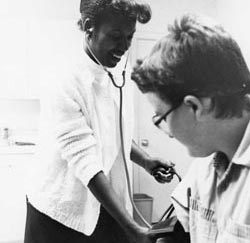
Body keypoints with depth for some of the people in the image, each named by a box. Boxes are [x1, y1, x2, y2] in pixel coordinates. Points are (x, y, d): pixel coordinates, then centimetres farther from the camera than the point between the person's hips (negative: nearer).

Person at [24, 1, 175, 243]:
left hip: (109, 208, 6)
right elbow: (86, 163, -26)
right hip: (63, 213, -5)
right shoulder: (63, 83, -21)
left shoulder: (122, 74, 0)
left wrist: (146, 162, -5)